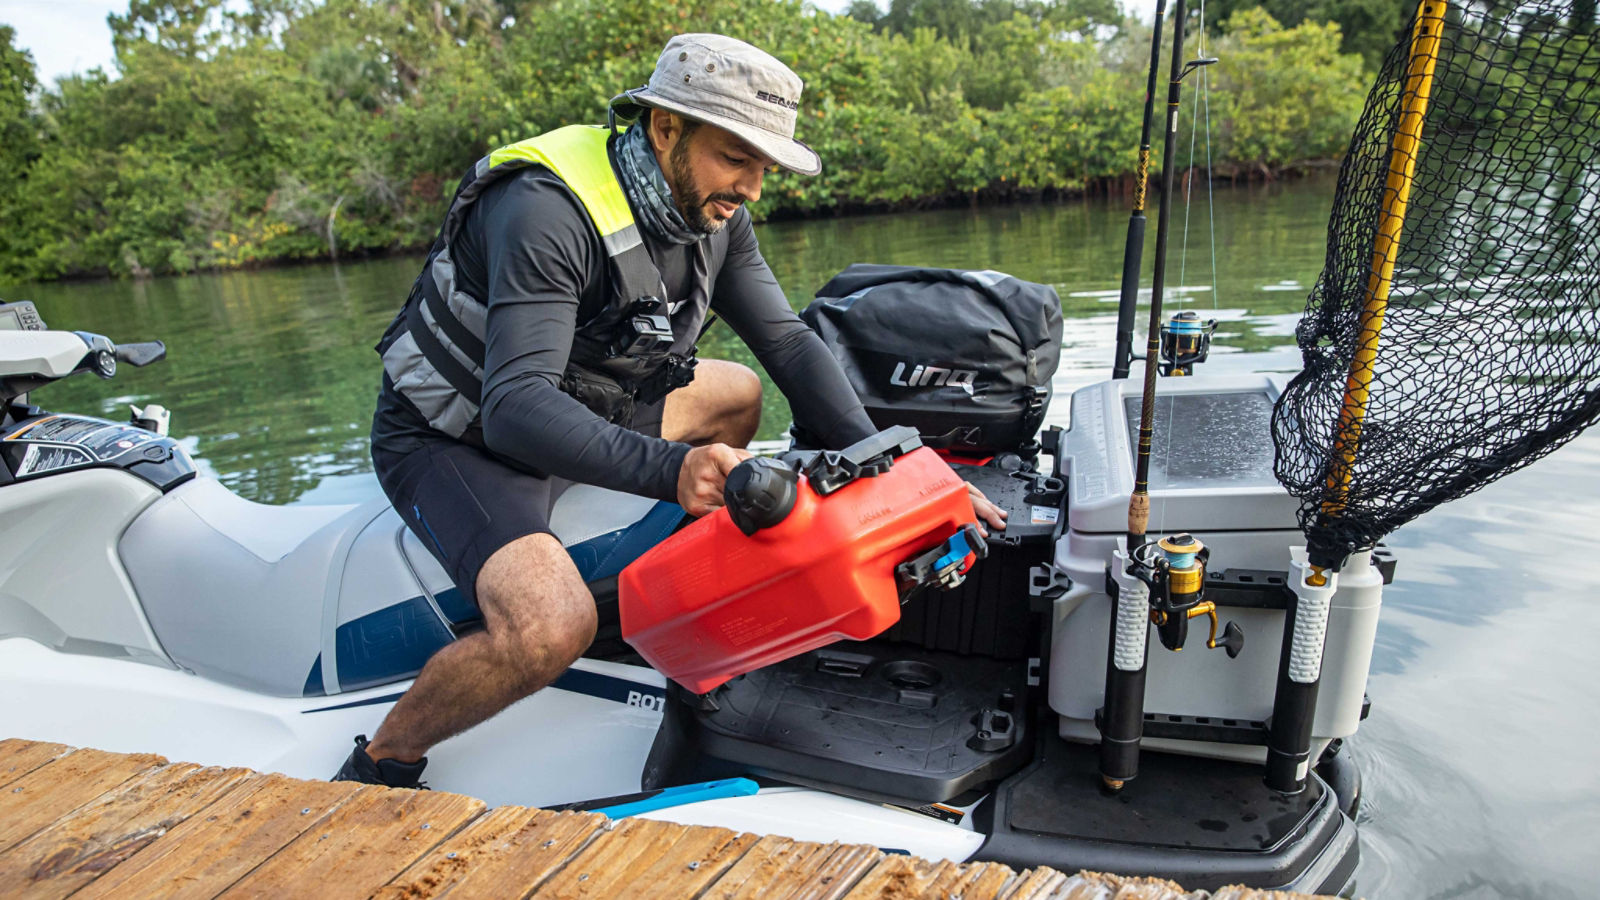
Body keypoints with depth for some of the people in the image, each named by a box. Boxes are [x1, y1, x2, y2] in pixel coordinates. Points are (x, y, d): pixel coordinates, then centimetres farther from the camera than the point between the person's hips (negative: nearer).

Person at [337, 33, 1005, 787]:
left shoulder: (716, 215, -6)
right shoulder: (548, 211, -31)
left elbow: (788, 343, -7)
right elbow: (515, 406, -39)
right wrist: (669, 468, -54)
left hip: (578, 408, 8)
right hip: (457, 438, -8)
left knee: (739, 394, 12)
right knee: (553, 628, -31)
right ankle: (378, 768, -3)